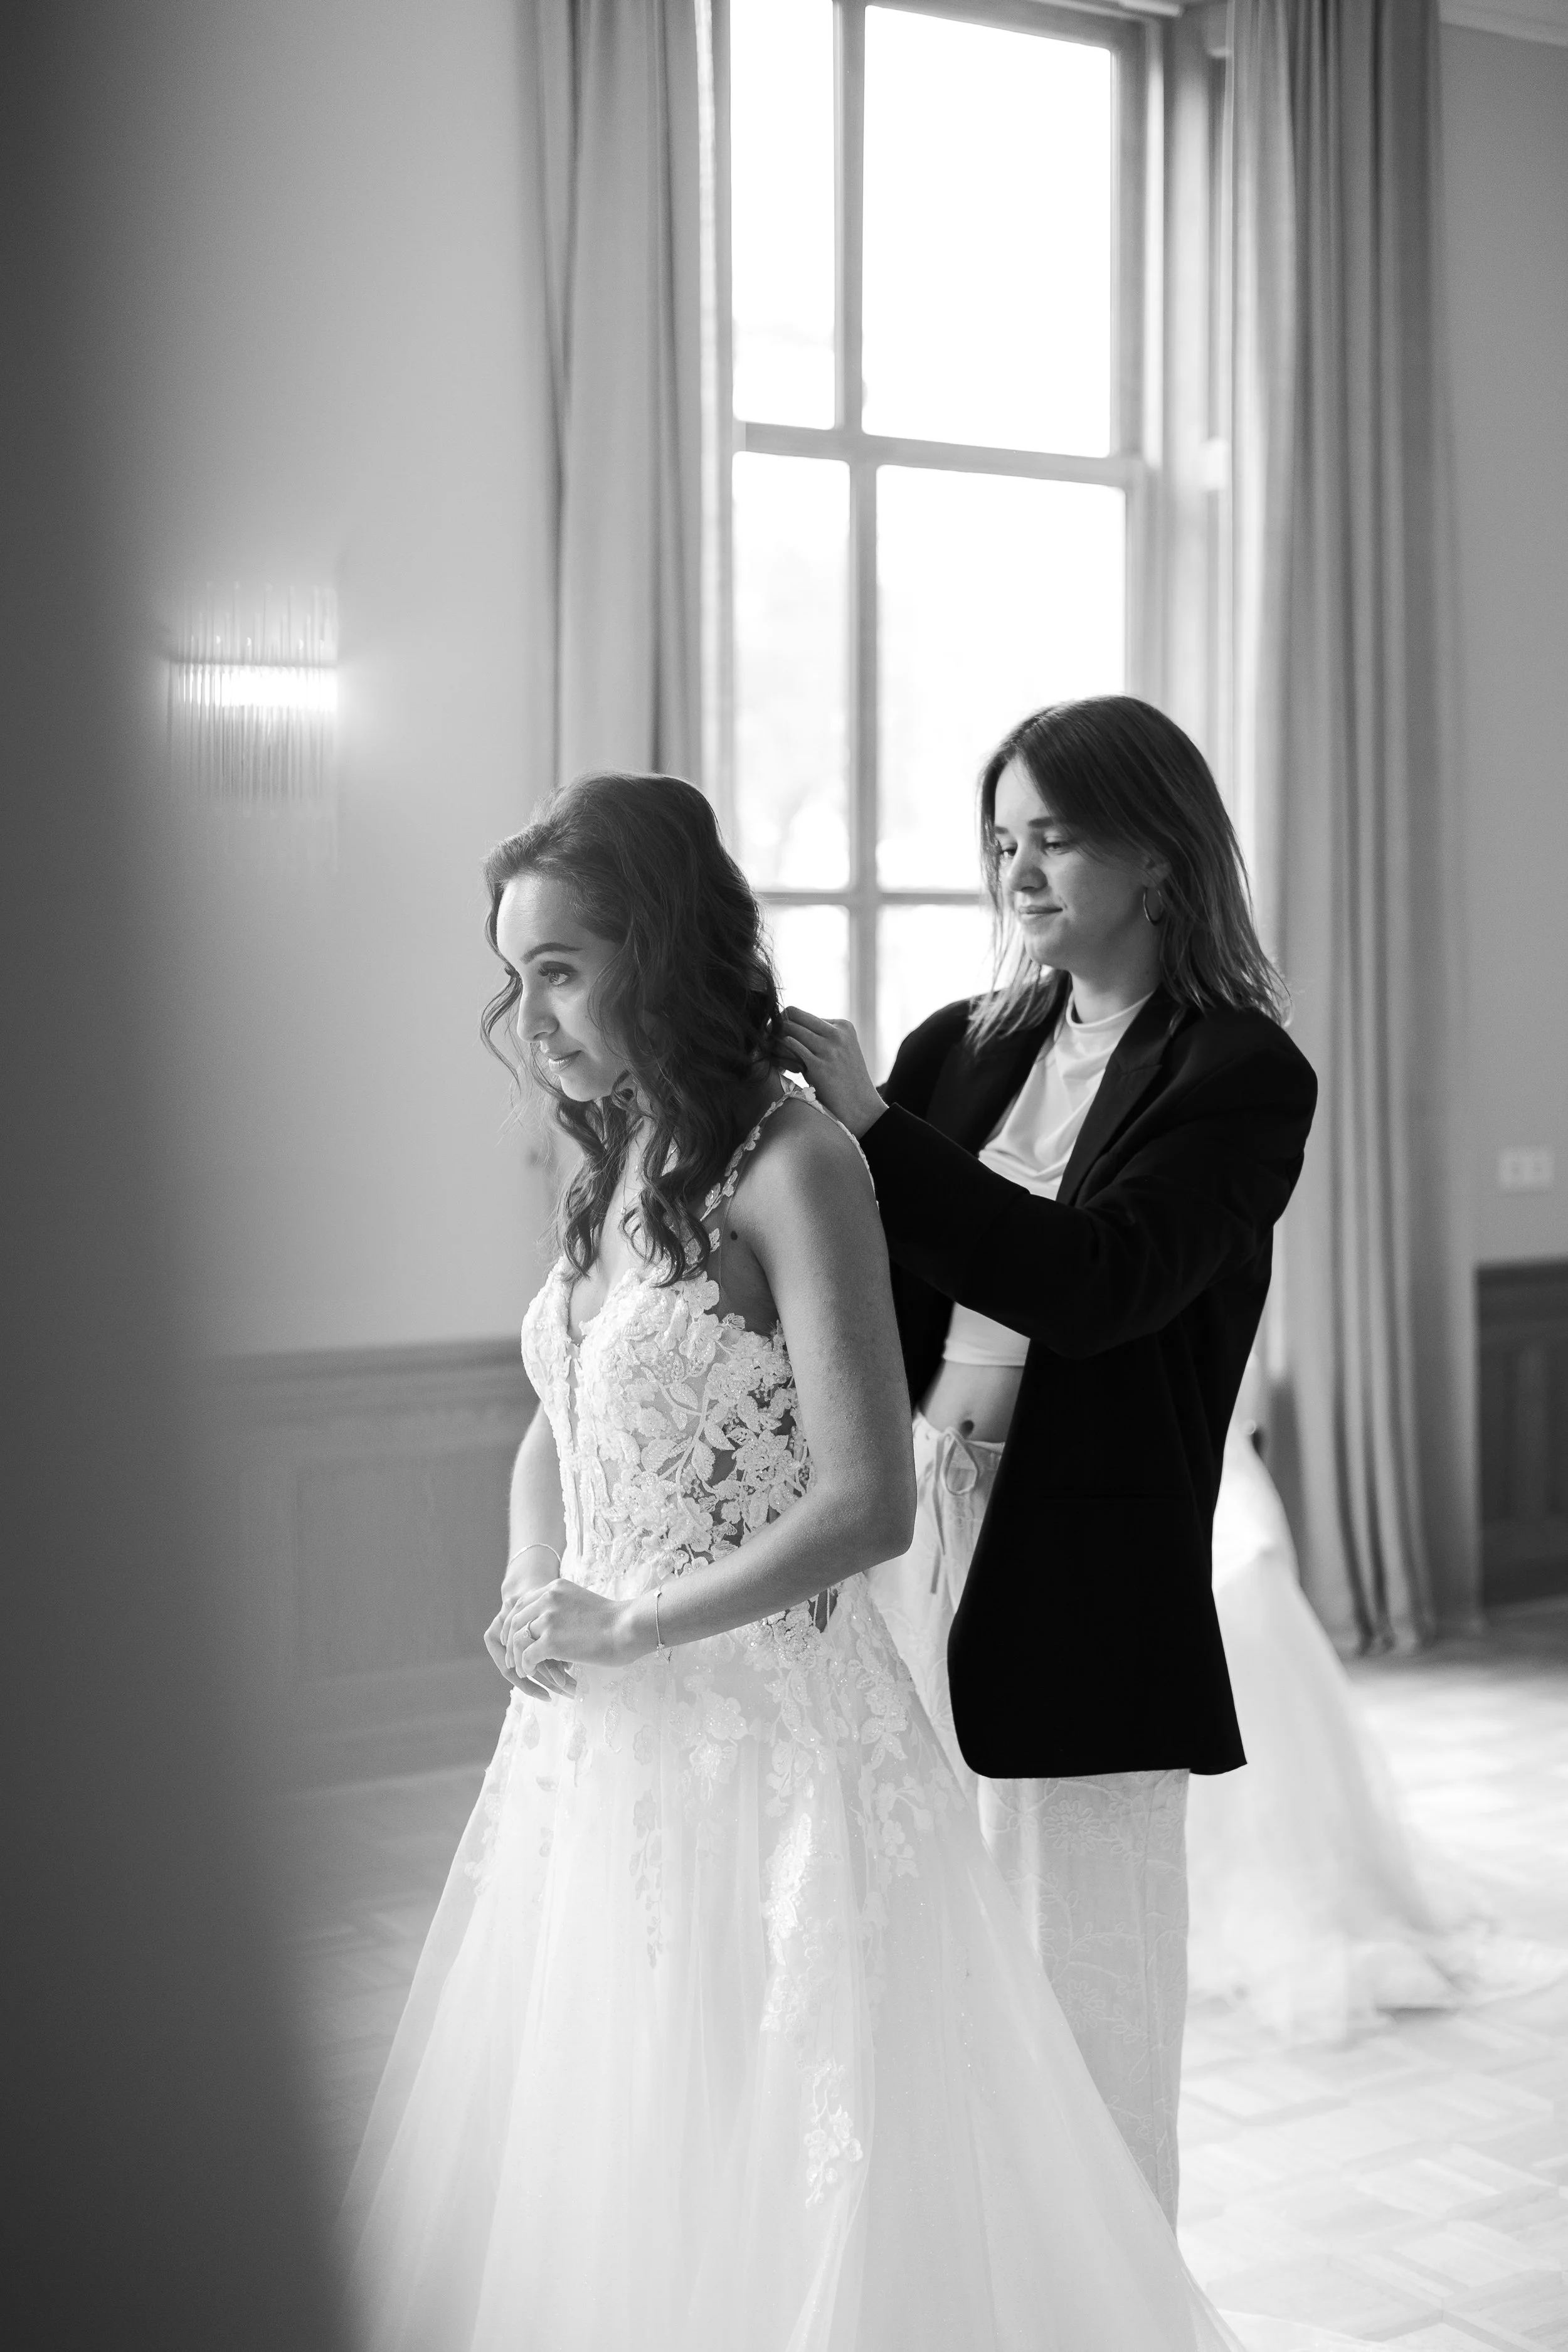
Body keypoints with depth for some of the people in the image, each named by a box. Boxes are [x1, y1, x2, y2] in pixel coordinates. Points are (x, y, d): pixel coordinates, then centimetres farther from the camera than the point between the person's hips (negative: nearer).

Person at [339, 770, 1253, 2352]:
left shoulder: (790, 1164, -16)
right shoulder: (613, 1164, 7)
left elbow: (866, 1505, -21)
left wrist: (622, 1628, -14)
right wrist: (535, 1605, 0)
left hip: (770, 1737, -7)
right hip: (599, 1747, 8)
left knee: (779, 2171, 6)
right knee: (587, 2159, 17)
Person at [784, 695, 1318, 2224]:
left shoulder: (1240, 1074, -5)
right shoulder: (960, 1050, 9)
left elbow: (1097, 1284, -20)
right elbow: (879, 1319, 8)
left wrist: (871, 1130, -24)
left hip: (1080, 1603, -4)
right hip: (912, 1562, 5)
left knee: (1079, 1994, 6)